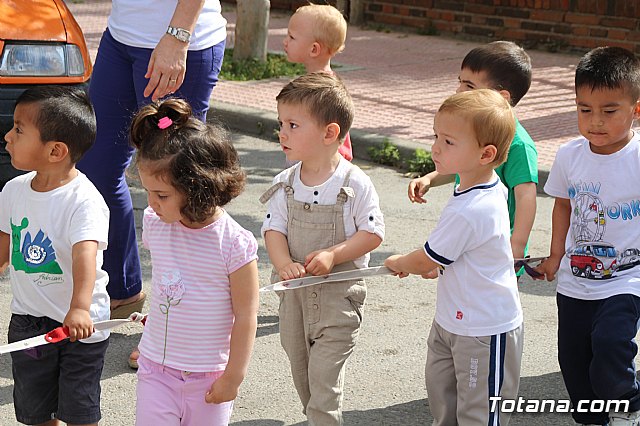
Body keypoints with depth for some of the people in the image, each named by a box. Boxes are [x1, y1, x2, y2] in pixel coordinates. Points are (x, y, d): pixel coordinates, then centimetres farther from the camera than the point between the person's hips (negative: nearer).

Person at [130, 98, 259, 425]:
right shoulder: (154, 225, -5)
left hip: (210, 376, -3)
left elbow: (245, 316, -13)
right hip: (156, 368, 4)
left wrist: (233, 376, -10)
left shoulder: (234, 243, -20)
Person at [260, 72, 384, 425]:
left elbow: (373, 233, -12)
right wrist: (284, 264, -23)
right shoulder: (285, 183, -2)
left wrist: (333, 255, -24)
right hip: (295, 289, 5)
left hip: (338, 293, -5)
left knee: (324, 374, -8)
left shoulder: (354, 184, -15)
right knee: (300, 369, 18)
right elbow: (273, 228, -4)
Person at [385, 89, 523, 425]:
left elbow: (425, 261, -16)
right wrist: (436, 266, 10)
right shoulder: (491, 188, -3)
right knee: (441, 389, 25)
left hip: (484, 333, -10)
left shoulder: (467, 212, -32)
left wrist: (398, 263, 3)